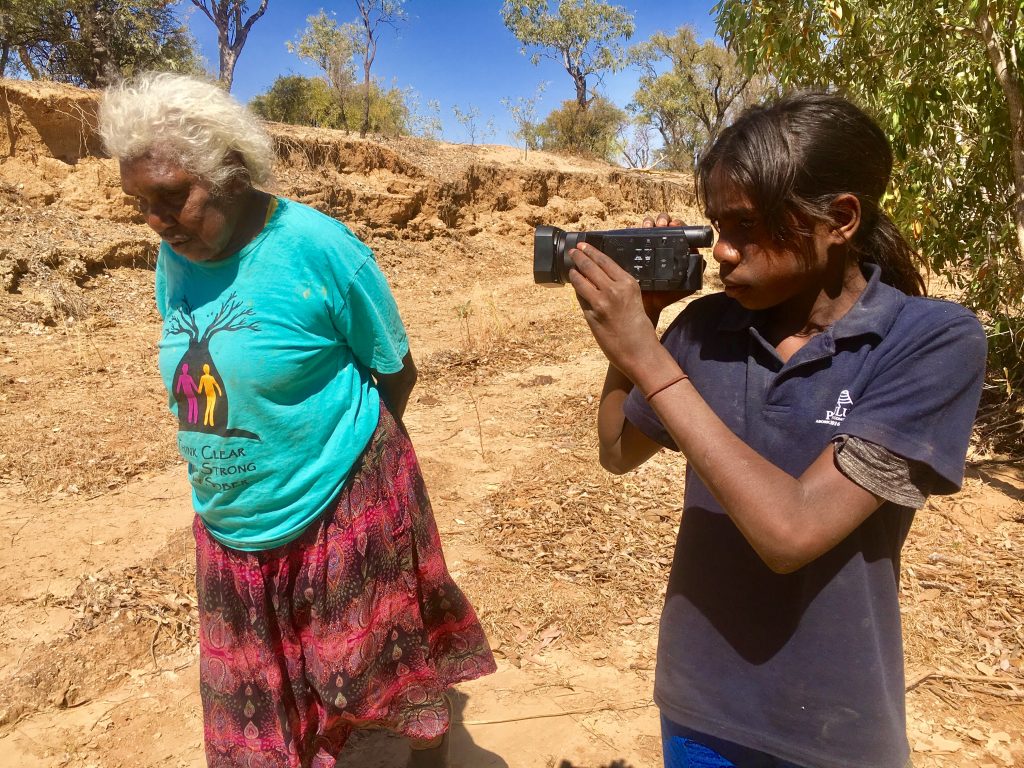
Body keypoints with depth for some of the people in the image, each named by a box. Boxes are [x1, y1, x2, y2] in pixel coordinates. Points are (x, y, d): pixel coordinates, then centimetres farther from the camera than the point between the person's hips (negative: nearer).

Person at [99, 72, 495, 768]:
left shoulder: (317, 247, -19)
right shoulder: (175, 257, -2)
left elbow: (397, 373, -10)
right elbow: (199, 387, 9)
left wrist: (339, 451, -2)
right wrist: (226, 481, 4)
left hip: (345, 520, -5)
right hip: (230, 531, 6)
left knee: (393, 666, 16)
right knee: (256, 711, 21)